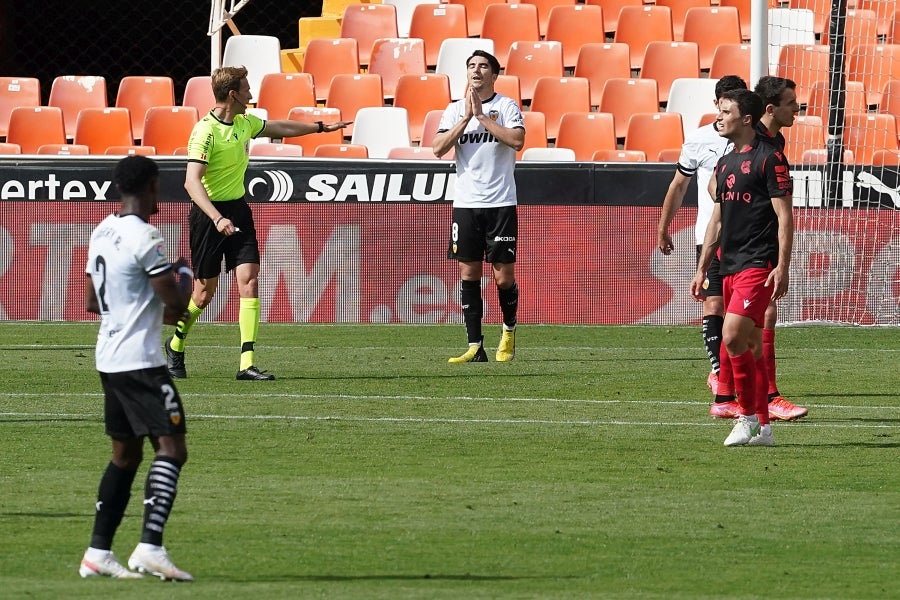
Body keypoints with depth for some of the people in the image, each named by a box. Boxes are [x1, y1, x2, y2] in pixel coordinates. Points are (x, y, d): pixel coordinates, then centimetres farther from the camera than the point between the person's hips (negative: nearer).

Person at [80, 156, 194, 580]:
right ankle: (150, 547, -23)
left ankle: (98, 553, 16)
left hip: (109, 360, 9)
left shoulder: (102, 232, 12)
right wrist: (178, 298, 5)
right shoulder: (144, 237, -15)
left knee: (125, 454, 16)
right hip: (140, 361, -9)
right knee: (171, 448, -11)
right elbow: (177, 305, -17)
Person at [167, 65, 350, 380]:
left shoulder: (245, 123, 6)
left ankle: (247, 363, -13)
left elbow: (278, 128, 27)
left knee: (249, 280, -9)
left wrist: (320, 127, 37)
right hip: (209, 213, -6)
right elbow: (192, 182, -28)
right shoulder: (205, 131, -20)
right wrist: (217, 218, -39)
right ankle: (175, 346, 30)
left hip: (237, 210, 6)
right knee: (205, 292, 2)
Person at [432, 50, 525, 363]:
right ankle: (474, 346, 1)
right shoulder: (455, 109, 9)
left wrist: (482, 116, -14)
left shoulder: (507, 106, 0)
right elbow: (439, 148, -2)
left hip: (501, 204, -3)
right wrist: (466, 118, -9)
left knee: (503, 276, -2)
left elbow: (517, 140, -16)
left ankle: (509, 330, 23)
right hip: (465, 204, 3)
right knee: (469, 274, -1)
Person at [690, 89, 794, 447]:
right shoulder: (725, 163, 17)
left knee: (733, 335, -19)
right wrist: (702, 269, 20)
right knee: (751, 346, 8)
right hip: (730, 266, 8)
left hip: (758, 265, -8)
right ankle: (762, 427, 11)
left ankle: (749, 415, -8)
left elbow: (785, 216, -11)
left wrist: (782, 266, -18)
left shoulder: (768, 158, -8)